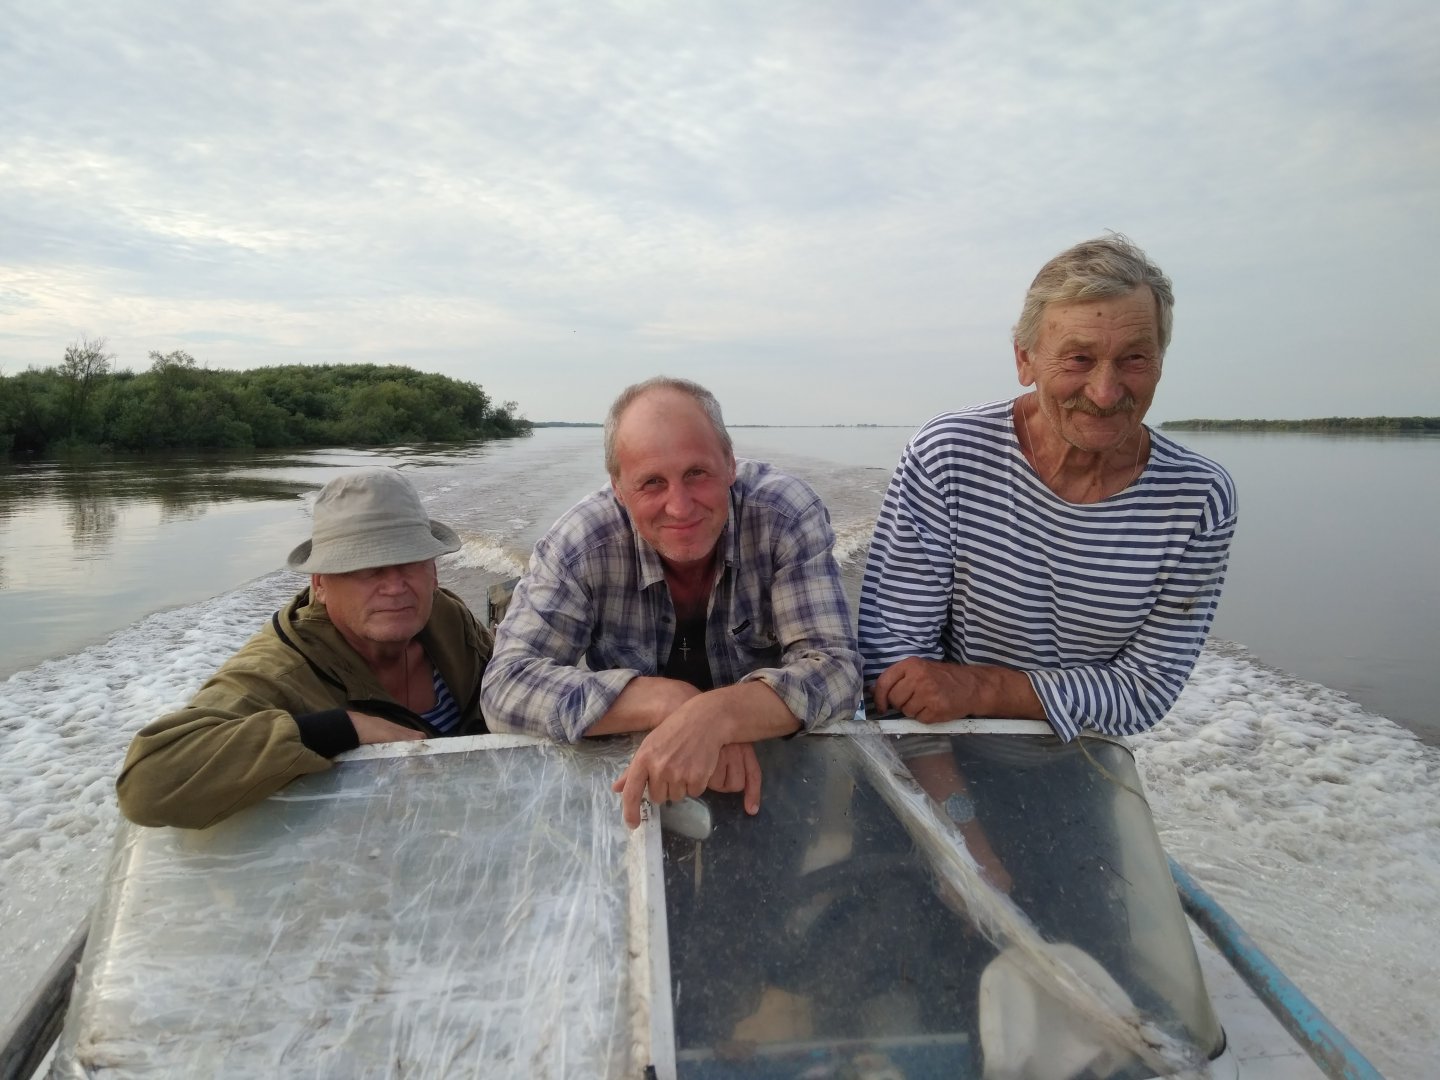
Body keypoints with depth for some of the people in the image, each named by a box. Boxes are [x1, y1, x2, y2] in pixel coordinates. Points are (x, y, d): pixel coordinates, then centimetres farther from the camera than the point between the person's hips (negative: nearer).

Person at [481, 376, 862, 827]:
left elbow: (835, 667, -22)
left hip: (775, 769, 0)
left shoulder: (787, 515, -18)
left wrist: (716, 715, -42)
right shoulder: (581, 542, -18)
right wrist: (669, 700, -35)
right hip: (628, 788, 1)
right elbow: (506, 685, -22)